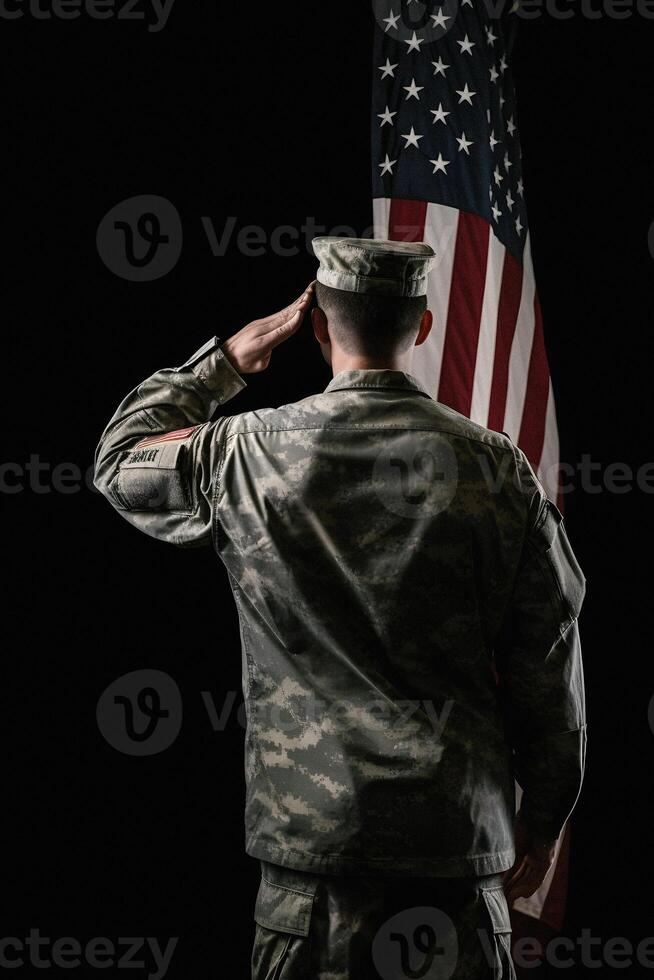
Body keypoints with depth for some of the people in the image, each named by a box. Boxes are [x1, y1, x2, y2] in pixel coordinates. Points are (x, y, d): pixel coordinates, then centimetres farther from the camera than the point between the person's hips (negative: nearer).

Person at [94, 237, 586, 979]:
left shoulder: (246, 456, -5)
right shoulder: (495, 468, -3)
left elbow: (121, 461, 17)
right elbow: (547, 662, 2)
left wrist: (223, 362, 23)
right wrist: (544, 815, 13)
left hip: (309, 831, -1)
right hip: (460, 834, 1)